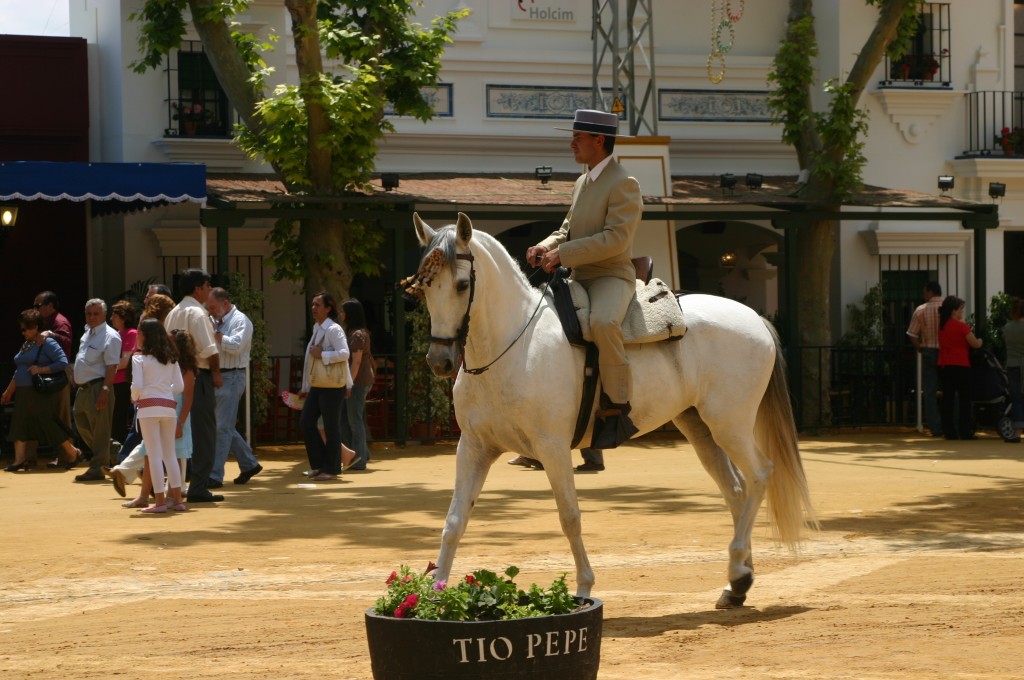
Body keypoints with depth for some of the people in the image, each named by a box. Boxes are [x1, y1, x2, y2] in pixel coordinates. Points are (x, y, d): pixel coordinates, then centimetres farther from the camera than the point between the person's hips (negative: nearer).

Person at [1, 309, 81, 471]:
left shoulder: (48, 343, -10)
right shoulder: (26, 345, 16)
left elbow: (63, 362, -18)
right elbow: (19, 371, 23)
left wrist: (41, 369, -22)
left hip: (42, 394, -8)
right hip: (24, 393, 8)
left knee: (49, 424, -5)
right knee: (19, 424, 2)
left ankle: (72, 453, 10)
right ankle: (20, 459, 4)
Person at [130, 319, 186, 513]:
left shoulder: (139, 359, -4)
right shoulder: (171, 359, 11)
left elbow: (137, 386, -10)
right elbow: (180, 386, 8)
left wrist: (135, 398, 9)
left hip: (149, 407, -5)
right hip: (169, 406, 5)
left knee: (154, 455, -1)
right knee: (170, 454, 12)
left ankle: (160, 500, -3)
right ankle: (177, 499, 9)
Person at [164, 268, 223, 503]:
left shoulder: (173, 313, 15)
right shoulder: (197, 313, -12)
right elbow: (208, 348, -20)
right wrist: (216, 372, -9)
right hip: (199, 377, -8)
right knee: (203, 433, -4)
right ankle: (199, 488, -6)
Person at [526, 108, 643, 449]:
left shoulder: (624, 184, -11)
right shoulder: (583, 182, 17)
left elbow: (616, 239, -21)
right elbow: (568, 229, 22)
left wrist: (563, 254, -23)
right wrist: (546, 246, -1)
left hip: (612, 277, -10)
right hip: (578, 279, 10)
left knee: (602, 322, -39)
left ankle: (616, 408, -31)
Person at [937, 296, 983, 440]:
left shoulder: (942, 326, 8)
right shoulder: (961, 326, -12)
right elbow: (975, 344, -10)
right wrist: (980, 340, 12)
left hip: (943, 365, 7)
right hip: (960, 366, -6)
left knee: (947, 398, 7)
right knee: (964, 399, 1)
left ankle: (949, 431, 6)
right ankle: (965, 431, -1)